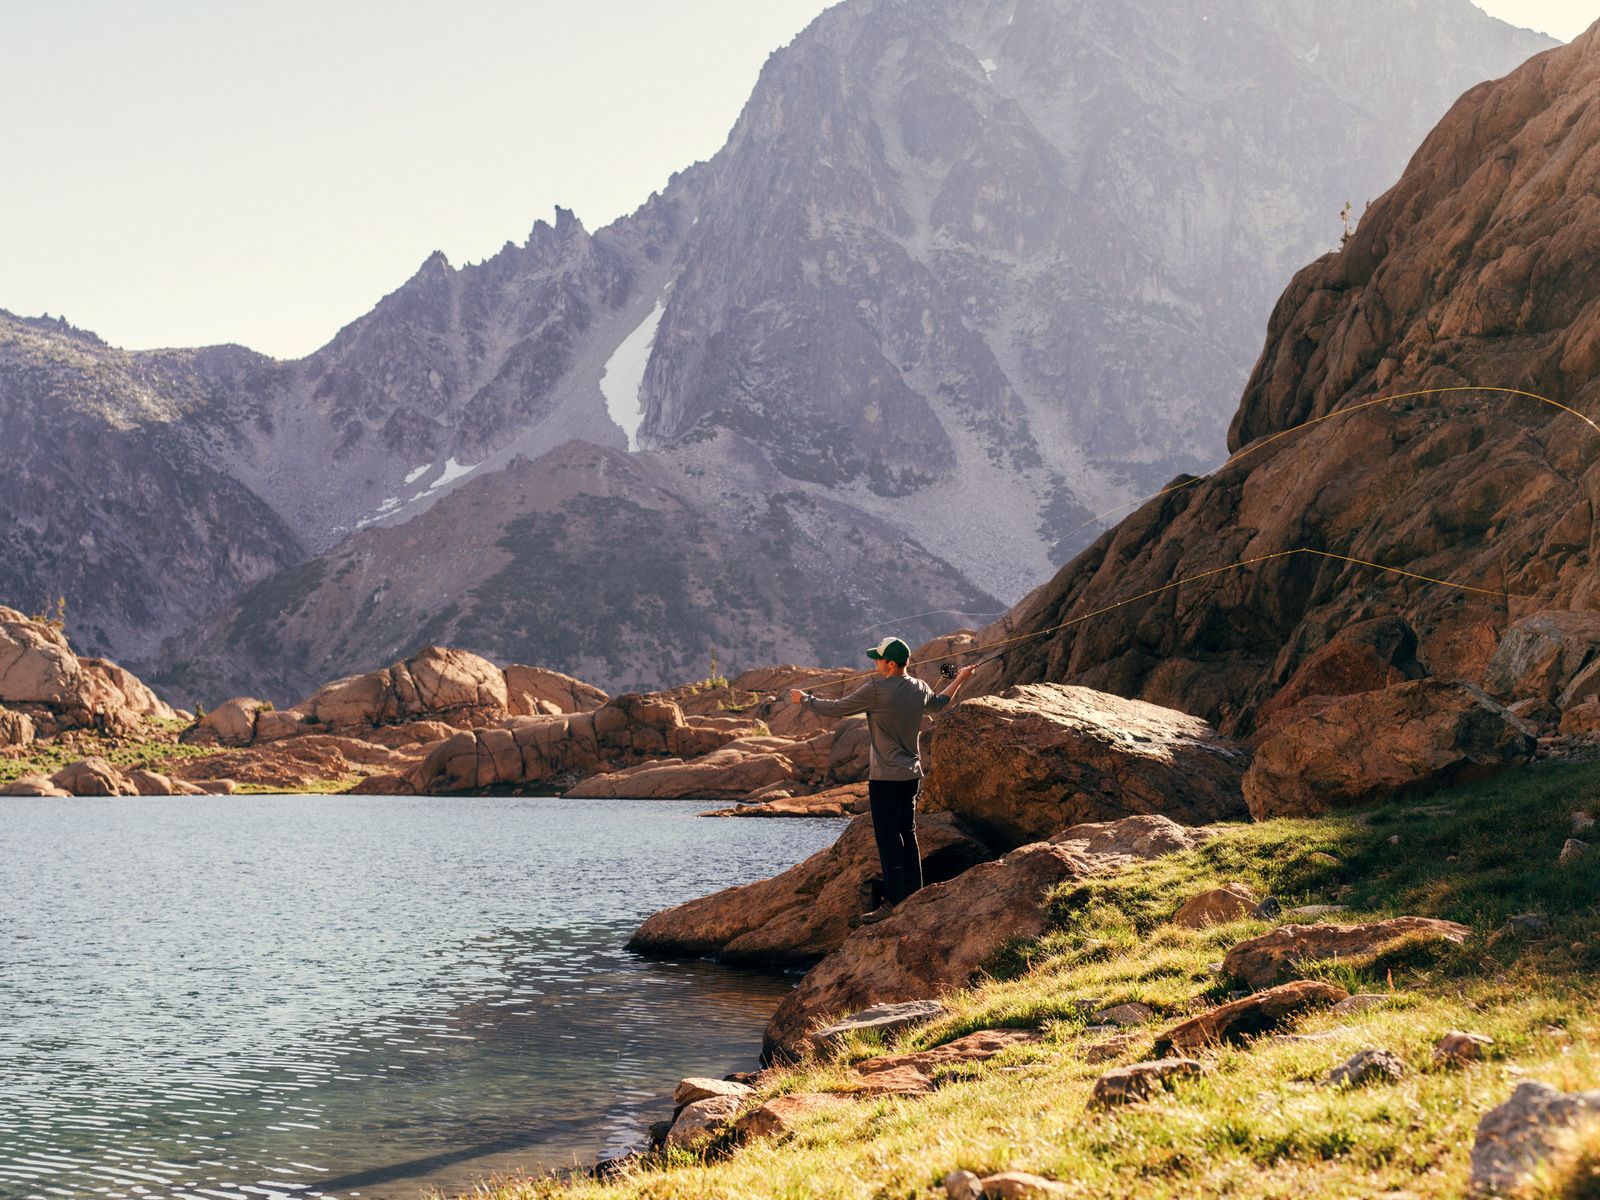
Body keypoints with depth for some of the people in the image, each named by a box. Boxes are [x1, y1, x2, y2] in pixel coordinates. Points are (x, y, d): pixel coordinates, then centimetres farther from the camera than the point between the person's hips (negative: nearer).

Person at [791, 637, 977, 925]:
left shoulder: (876, 690, -16)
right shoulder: (919, 688, 6)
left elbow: (836, 709, -9)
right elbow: (939, 704, 29)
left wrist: (805, 699, 8)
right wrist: (959, 679, 46)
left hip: (886, 777, -8)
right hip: (912, 774, 8)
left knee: (888, 838, -6)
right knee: (907, 834, 14)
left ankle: (893, 903, -7)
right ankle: (914, 895, 18)